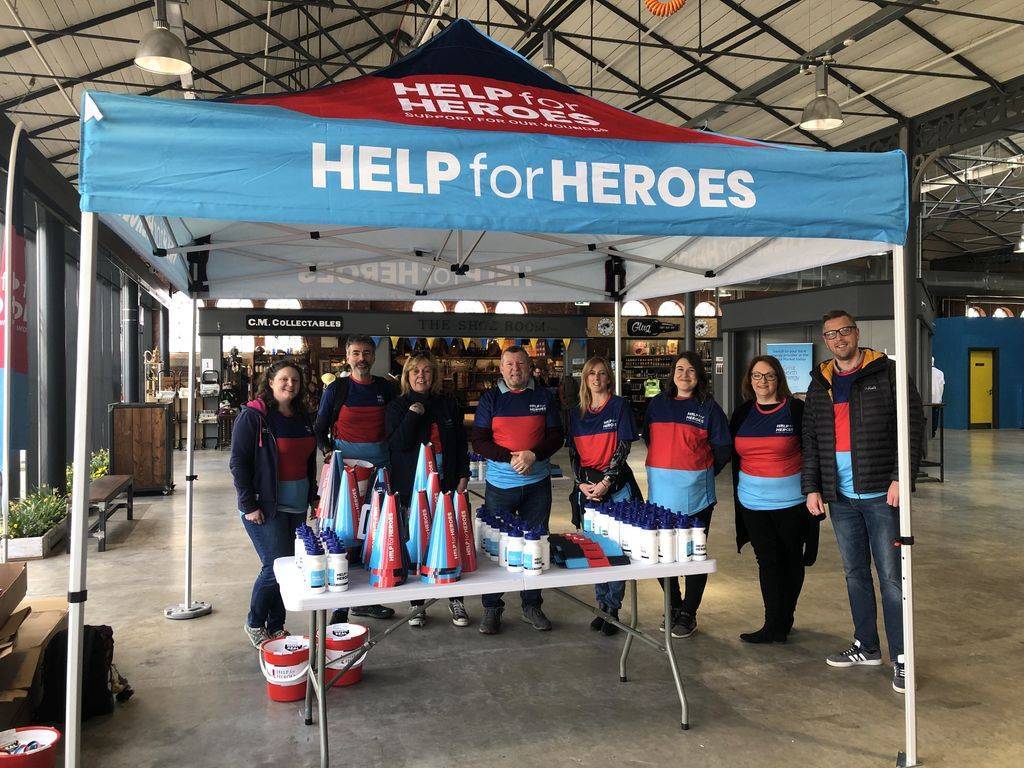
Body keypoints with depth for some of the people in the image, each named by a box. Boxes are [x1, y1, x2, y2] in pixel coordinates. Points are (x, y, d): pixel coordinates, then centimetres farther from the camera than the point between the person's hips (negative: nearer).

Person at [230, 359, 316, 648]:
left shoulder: (303, 417, 12)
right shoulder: (253, 416, -9)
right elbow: (238, 462, -11)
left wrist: (312, 495, 15)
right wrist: (248, 505, -14)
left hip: (297, 506, 7)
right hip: (266, 506, -7)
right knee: (276, 565, -8)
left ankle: (276, 626, 23)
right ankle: (254, 624, 14)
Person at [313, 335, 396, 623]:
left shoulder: (386, 388, 8)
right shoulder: (336, 389, 1)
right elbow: (320, 428, 6)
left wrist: (391, 454, 2)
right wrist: (328, 452, -9)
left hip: (379, 465, 3)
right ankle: (340, 606, 7)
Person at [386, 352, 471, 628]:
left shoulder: (448, 404, 11)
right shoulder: (398, 406, 5)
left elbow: (461, 442, 12)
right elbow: (398, 443, -10)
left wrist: (463, 475, 4)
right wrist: (413, 414, -14)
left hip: (446, 485, 2)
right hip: (412, 488, -2)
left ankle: (456, 600, 13)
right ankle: (417, 604, 15)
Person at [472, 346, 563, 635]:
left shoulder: (544, 397, 6)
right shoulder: (490, 399, 2)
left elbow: (555, 436, 3)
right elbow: (479, 441, -3)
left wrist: (533, 455, -15)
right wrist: (510, 458, -17)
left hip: (537, 483, 1)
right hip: (500, 484, -1)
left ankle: (532, 605, 20)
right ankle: (491, 608, 15)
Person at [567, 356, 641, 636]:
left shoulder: (619, 406, -1)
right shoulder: (577, 413, 12)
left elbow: (623, 447, -7)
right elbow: (573, 452, 10)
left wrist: (606, 481, -14)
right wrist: (581, 483, -4)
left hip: (616, 486, -4)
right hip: (587, 488, 4)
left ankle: (614, 610, 8)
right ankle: (602, 607, 19)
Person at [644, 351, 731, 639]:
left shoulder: (708, 407, 0)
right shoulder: (657, 404, 9)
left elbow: (723, 449, 1)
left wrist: (702, 472, 1)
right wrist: (665, 468, 11)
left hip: (695, 494, -3)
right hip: (660, 491, 3)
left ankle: (688, 614, 17)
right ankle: (673, 606, 26)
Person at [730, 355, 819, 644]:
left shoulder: (795, 409, -5)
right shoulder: (741, 414, 7)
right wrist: (738, 493, 15)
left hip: (791, 501, -3)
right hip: (753, 502, 3)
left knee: (791, 560, 9)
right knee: (767, 561, 2)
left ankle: (780, 623, 20)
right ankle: (776, 626, 7)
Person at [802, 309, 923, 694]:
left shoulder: (886, 373, -2)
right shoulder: (819, 384, 12)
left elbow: (913, 425, -6)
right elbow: (811, 441, 14)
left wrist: (900, 477, -14)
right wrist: (812, 487, 7)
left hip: (881, 494, -5)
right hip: (840, 497, 5)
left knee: (891, 576, -1)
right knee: (855, 573, 13)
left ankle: (901, 658, 8)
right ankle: (866, 646, 26)